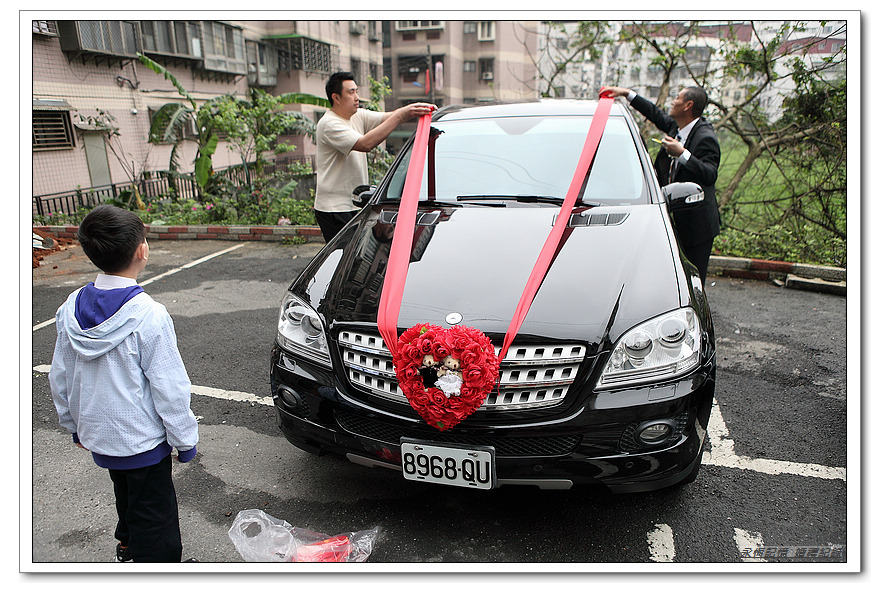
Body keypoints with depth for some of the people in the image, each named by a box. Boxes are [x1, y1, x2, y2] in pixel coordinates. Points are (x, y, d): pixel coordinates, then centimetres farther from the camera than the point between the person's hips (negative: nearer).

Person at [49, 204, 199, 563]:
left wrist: (73, 424, 20)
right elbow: (169, 388, -21)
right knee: (154, 522, 9)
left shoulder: (71, 308, -7)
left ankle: (127, 550, 51)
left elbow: (59, 379, 4)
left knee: (128, 504, 30)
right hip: (142, 440, -7)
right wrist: (185, 440, -8)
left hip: (96, 436, 7)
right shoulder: (149, 316, -26)